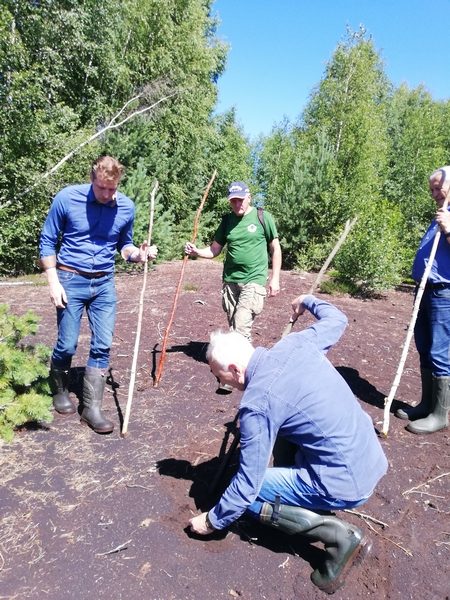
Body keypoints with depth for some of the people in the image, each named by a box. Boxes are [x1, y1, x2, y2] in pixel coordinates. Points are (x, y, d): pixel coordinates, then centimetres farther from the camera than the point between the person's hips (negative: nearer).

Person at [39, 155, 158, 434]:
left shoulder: (127, 207, -4)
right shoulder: (67, 198, -11)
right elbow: (48, 241, -4)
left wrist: (139, 253, -12)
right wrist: (54, 282, -10)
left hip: (105, 283, 3)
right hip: (71, 280, -2)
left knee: (102, 346, 1)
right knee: (67, 345, 3)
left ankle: (92, 407, 13)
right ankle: (60, 391, 33)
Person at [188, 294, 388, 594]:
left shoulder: (258, 403, -20)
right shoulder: (297, 342, -4)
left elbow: (247, 484, -12)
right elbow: (337, 319, 17)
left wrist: (212, 520, 5)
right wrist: (308, 301, 37)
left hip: (346, 483, -8)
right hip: (372, 458, 8)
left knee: (250, 494, 4)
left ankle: (339, 535, -1)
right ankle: (299, 500, 28)